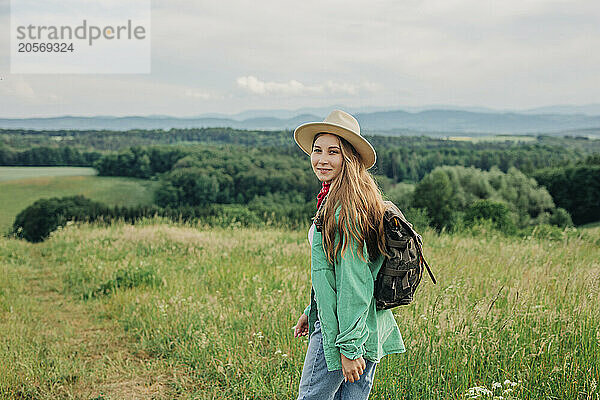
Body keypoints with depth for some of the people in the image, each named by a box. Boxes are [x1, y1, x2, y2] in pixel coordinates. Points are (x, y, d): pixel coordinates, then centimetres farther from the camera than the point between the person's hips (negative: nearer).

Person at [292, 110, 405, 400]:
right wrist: (311, 312, 25)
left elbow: (354, 282, -21)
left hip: (346, 328, -10)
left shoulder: (346, 207, -18)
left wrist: (349, 347, -21)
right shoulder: (332, 198, 13)